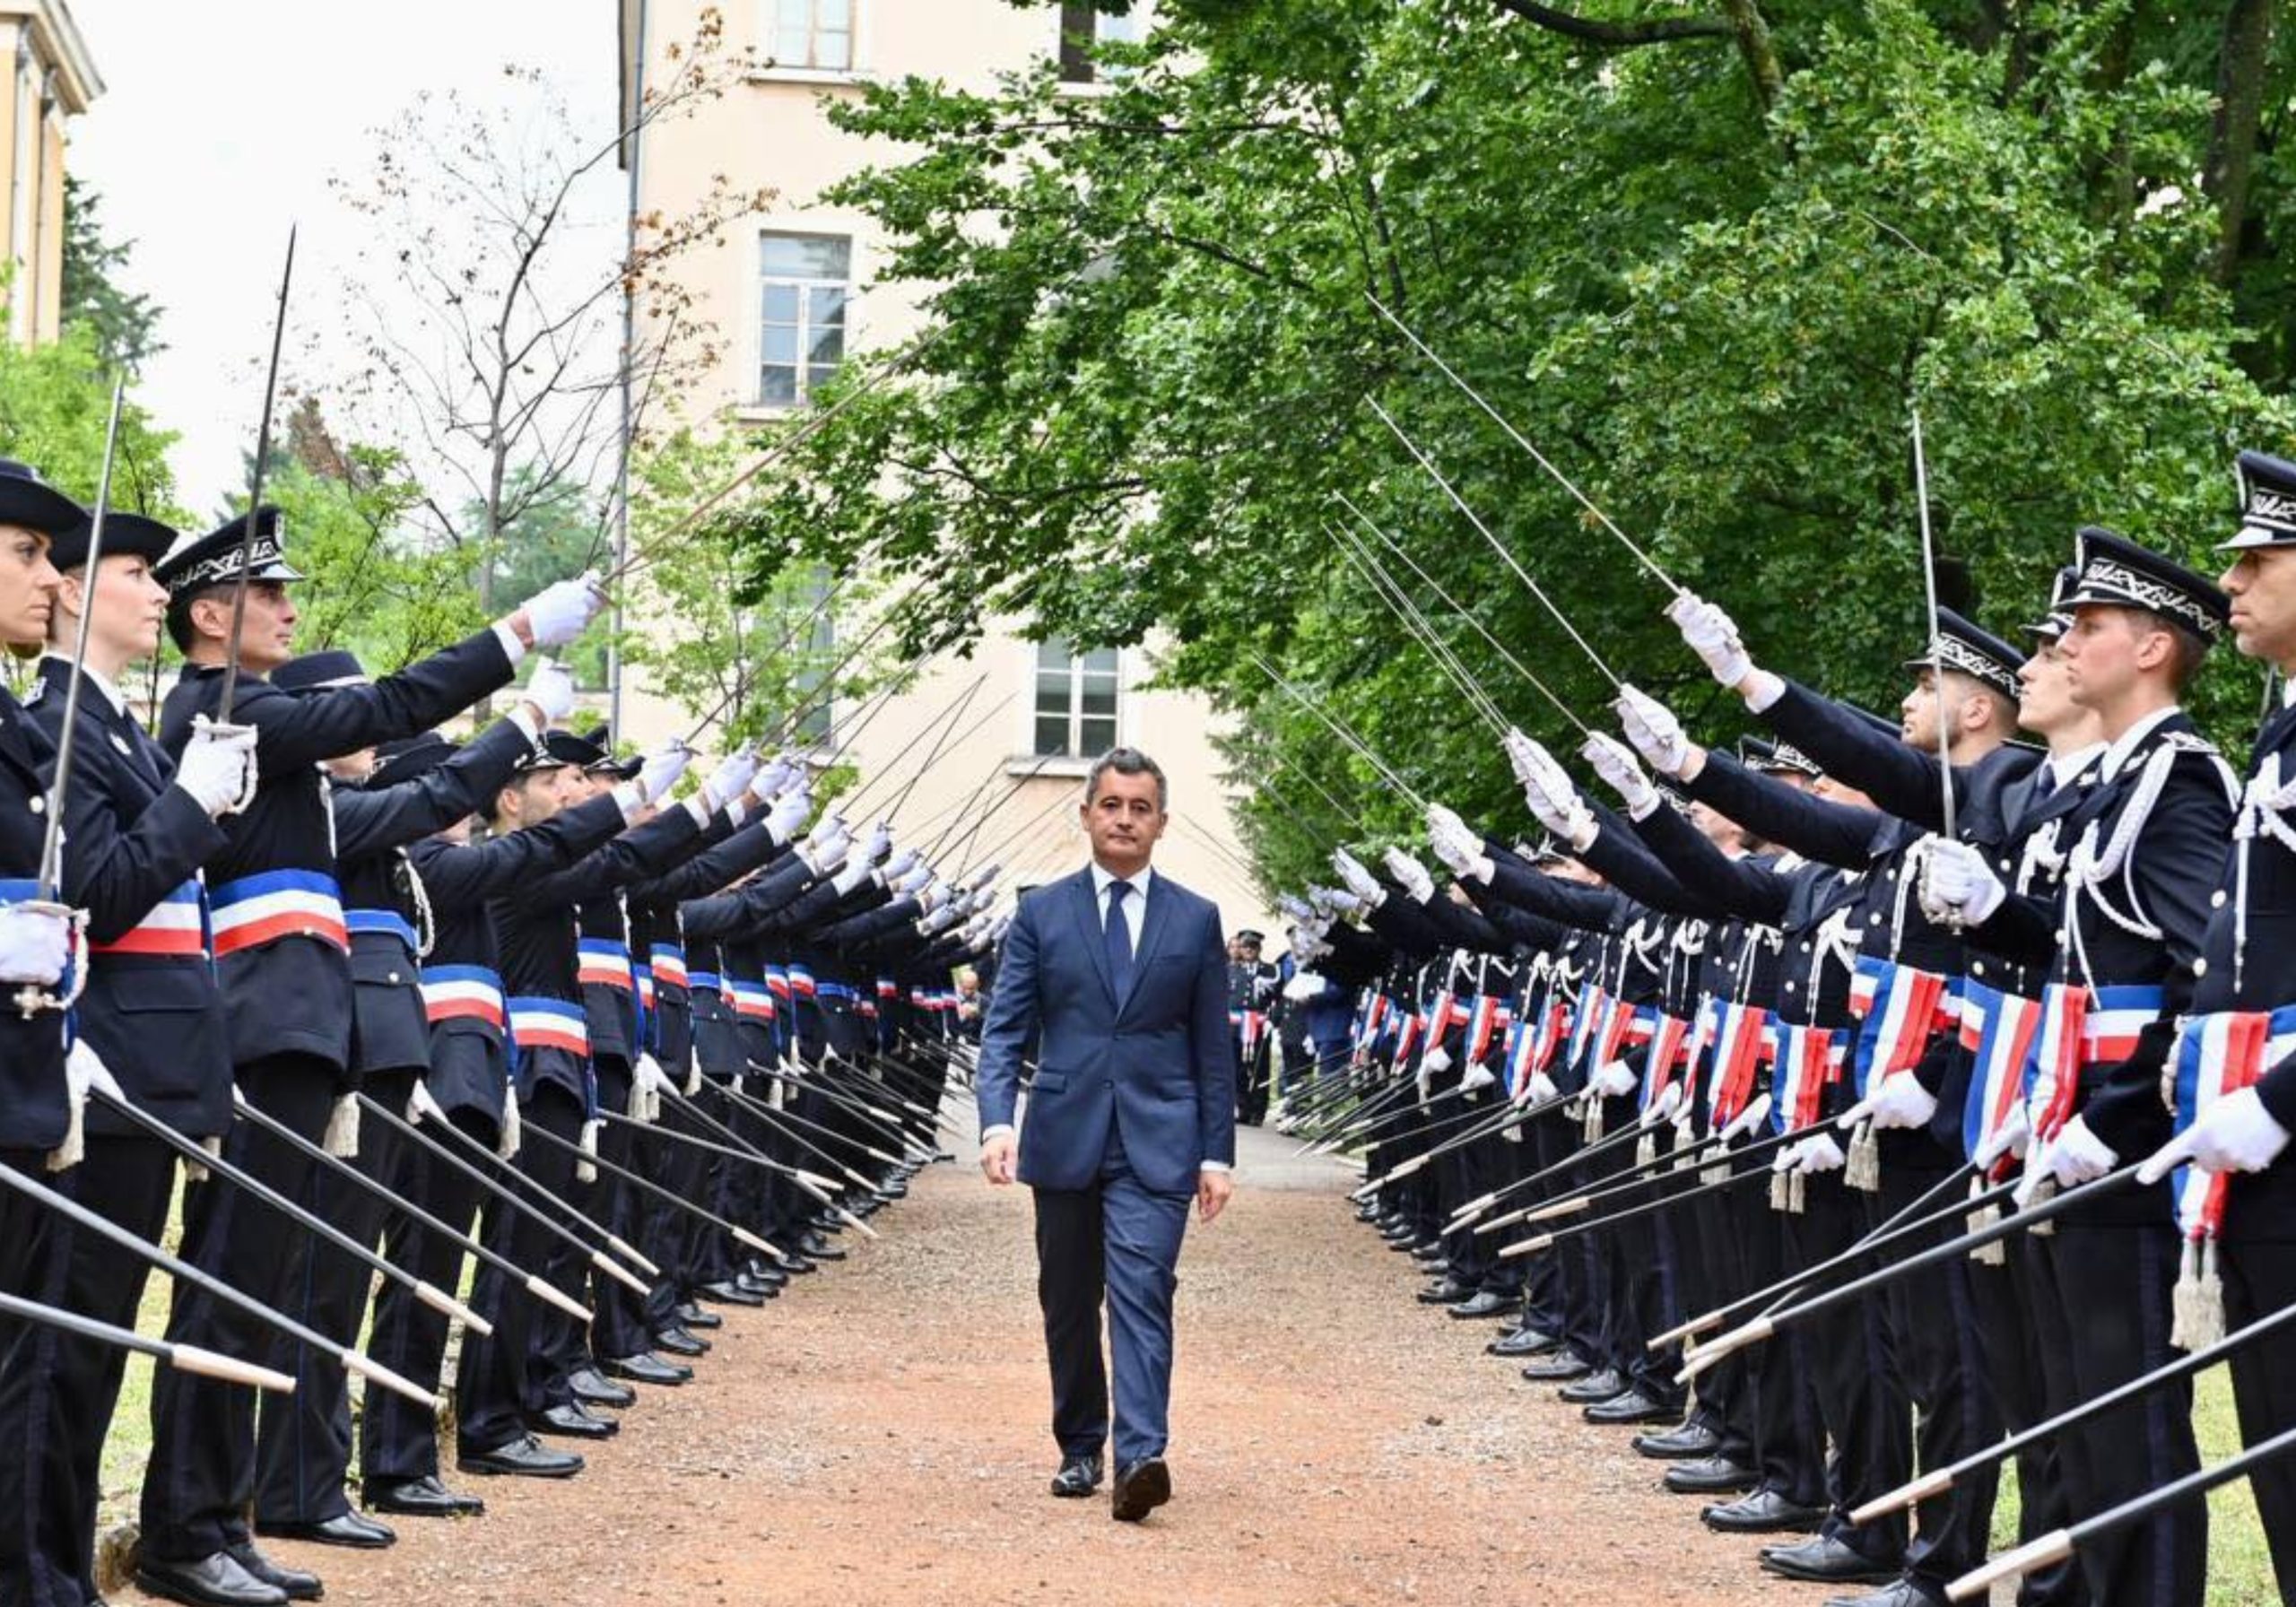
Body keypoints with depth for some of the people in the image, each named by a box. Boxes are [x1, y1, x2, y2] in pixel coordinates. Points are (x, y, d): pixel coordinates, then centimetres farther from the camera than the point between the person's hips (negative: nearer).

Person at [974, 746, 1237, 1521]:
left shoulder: (1196, 920, 7)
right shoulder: (1041, 914, 6)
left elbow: (1213, 1047, 8)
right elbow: (1004, 1028, 2)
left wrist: (1217, 1153, 4)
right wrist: (997, 1120, -14)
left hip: (1156, 1142, -2)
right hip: (1065, 1137, 2)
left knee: (1141, 1292, -15)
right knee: (1069, 1304, 9)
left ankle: (1140, 1458, -24)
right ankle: (1079, 1448, 23)